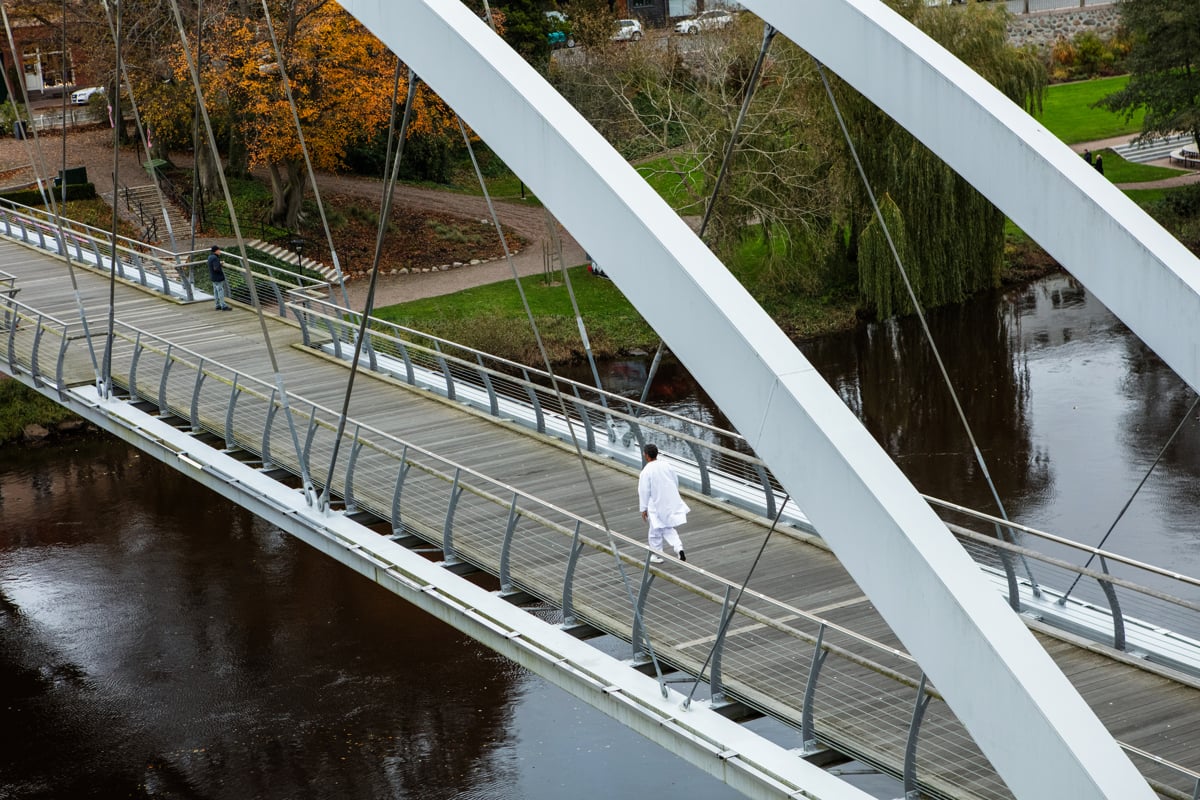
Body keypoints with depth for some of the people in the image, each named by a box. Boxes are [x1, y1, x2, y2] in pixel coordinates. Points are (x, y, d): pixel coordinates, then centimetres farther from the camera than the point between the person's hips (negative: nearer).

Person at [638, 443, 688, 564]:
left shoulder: (646, 471, -18)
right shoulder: (666, 465, -1)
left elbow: (644, 491, -15)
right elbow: (676, 482, 9)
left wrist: (643, 508, -6)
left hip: (657, 505, -5)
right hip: (671, 503, 5)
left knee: (656, 531, 11)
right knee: (668, 528, 20)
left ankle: (655, 555, 22)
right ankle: (679, 548, 2)